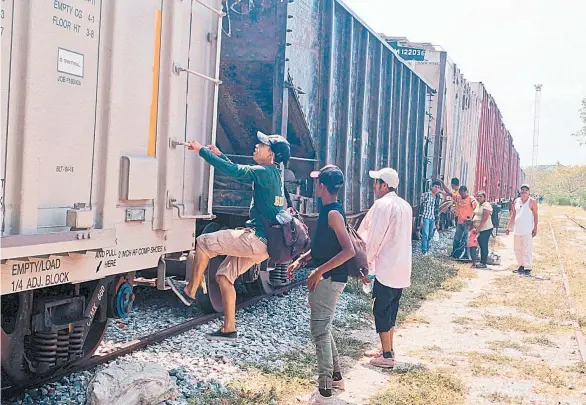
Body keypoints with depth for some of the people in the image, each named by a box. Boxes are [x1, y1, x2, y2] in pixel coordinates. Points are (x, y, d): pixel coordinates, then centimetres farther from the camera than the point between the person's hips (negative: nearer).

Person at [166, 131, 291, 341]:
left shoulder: (265, 172, -14)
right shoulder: (272, 174, 16)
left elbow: (232, 170, -16)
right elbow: (240, 171, 30)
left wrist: (202, 150, -8)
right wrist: (220, 155, 28)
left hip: (257, 240, -10)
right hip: (264, 242, 10)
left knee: (204, 242, -5)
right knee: (224, 275, 13)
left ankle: (189, 291, 8)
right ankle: (229, 329, 17)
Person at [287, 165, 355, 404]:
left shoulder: (333, 213, -18)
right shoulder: (327, 211, 12)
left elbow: (349, 251, -26)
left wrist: (319, 271, -25)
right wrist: (300, 261, 11)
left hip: (329, 279, -10)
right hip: (327, 278, 10)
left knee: (320, 331, -7)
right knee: (323, 329, 20)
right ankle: (336, 377, 33)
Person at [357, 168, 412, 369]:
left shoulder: (382, 204, -15)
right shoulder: (405, 205, 12)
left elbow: (374, 238, -16)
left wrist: (367, 261, -3)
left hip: (386, 268, -8)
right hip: (402, 269, 8)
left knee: (381, 311, -1)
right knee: (391, 310, 17)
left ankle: (387, 356, 1)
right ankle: (387, 349, 26)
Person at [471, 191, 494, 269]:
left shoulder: (486, 205, -12)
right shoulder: (477, 205, 15)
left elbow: (484, 219, -20)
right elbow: (474, 216, 16)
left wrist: (478, 229, -21)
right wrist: (473, 227, 4)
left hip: (485, 229, -8)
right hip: (478, 230, 8)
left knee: (484, 246, -4)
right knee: (481, 246, 12)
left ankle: (483, 263, -1)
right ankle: (481, 262, 18)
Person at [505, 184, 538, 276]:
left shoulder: (532, 202, -1)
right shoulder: (516, 201, 13)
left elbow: (536, 216, -3)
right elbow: (513, 216, 18)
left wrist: (535, 228, -10)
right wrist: (508, 227, 14)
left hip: (527, 231, -6)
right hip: (517, 230, 6)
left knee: (527, 250, -10)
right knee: (517, 250, 11)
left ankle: (527, 268, -10)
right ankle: (521, 266, 22)